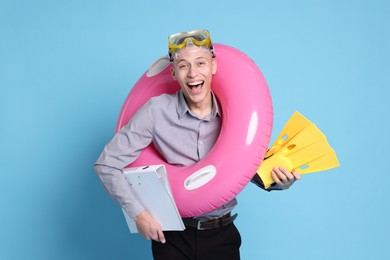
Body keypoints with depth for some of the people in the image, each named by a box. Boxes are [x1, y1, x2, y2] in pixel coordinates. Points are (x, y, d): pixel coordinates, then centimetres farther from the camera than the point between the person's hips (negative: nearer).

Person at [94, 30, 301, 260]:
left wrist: (279, 179, -17)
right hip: (171, 236, -2)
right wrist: (138, 213, -12)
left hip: (222, 235, 2)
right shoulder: (157, 111, -13)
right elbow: (107, 164, -9)